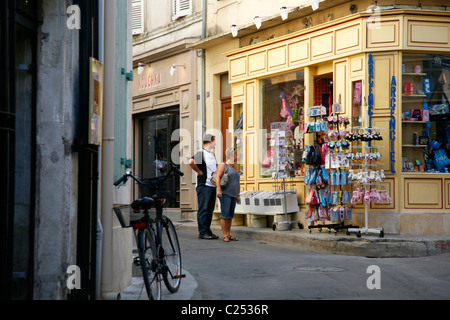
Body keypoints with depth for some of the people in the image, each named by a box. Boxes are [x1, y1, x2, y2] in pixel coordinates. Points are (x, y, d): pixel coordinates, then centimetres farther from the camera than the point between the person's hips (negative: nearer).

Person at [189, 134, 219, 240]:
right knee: (203, 209, -6)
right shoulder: (201, 154, -9)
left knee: (210, 209, 9)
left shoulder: (213, 155, 18)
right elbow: (191, 162, -26)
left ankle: (208, 230, 14)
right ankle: (202, 232, -5)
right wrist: (199, 171, -14)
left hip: (213, 186, 8)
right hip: (204, 185, -8)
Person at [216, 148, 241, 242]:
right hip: (225, 193, -7)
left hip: (233, 194, 7)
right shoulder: (223, 165, -2)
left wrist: (238, 195, 18)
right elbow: (218, 177, -12)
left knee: (230, 215, 6)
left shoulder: (235, 168, 19)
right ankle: (225, 236, -11)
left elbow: (238, 182, 22)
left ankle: (229, 234, 10)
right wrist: (218, 189, -23)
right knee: (225, 214, -11)